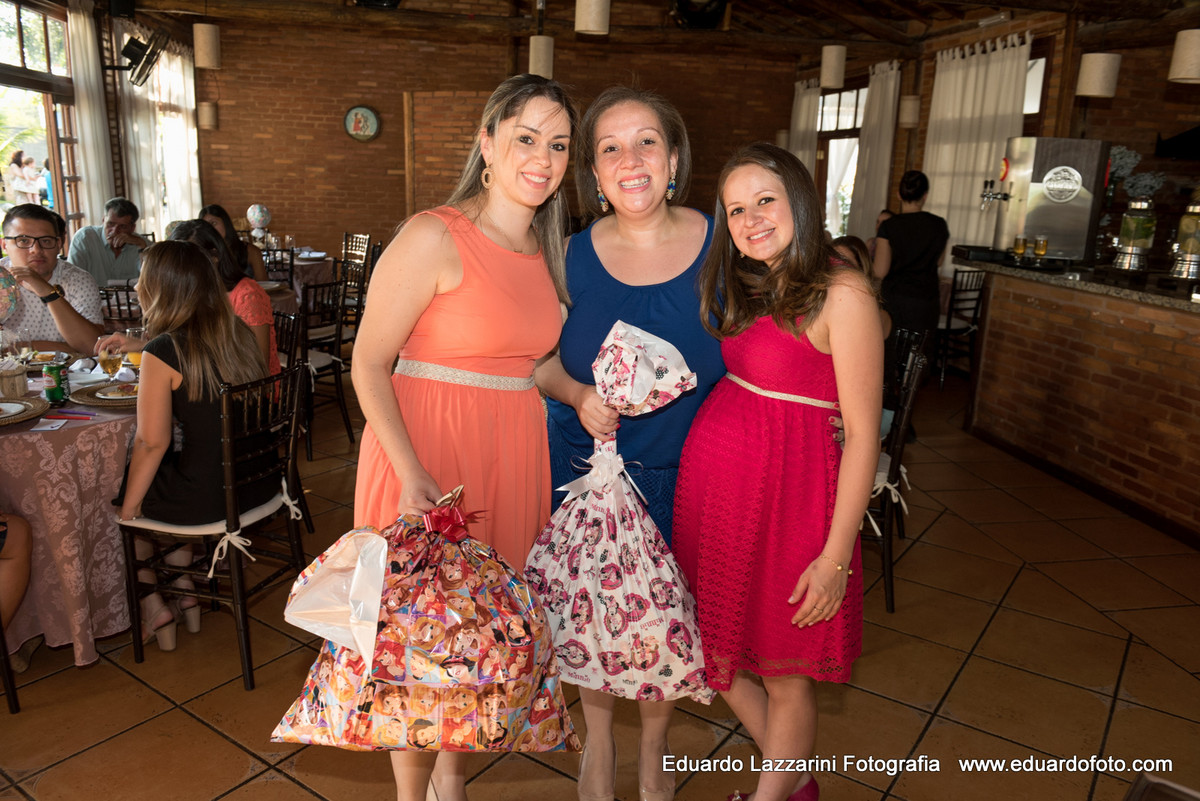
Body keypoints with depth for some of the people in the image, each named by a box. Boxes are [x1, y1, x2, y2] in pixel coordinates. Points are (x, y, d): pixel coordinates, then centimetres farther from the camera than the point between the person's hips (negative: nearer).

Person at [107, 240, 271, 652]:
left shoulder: (162, 352, -17)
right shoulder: (238, 333, 2)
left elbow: (152, 442, -15)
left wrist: (128, 507, -2)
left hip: (207, 498, -6)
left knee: (113, 489, 23)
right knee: (169, 475, 34)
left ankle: (154, 608, 29)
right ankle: (185, 592, 38)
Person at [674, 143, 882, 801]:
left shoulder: (842, 294, -13)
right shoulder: (743, 287, 11)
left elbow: (862, 434, -14)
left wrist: (836, 557, -16)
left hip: (788, 487, -7)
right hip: (711, 475, 8)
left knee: (781, 672, 10)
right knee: (717, 652, 18)